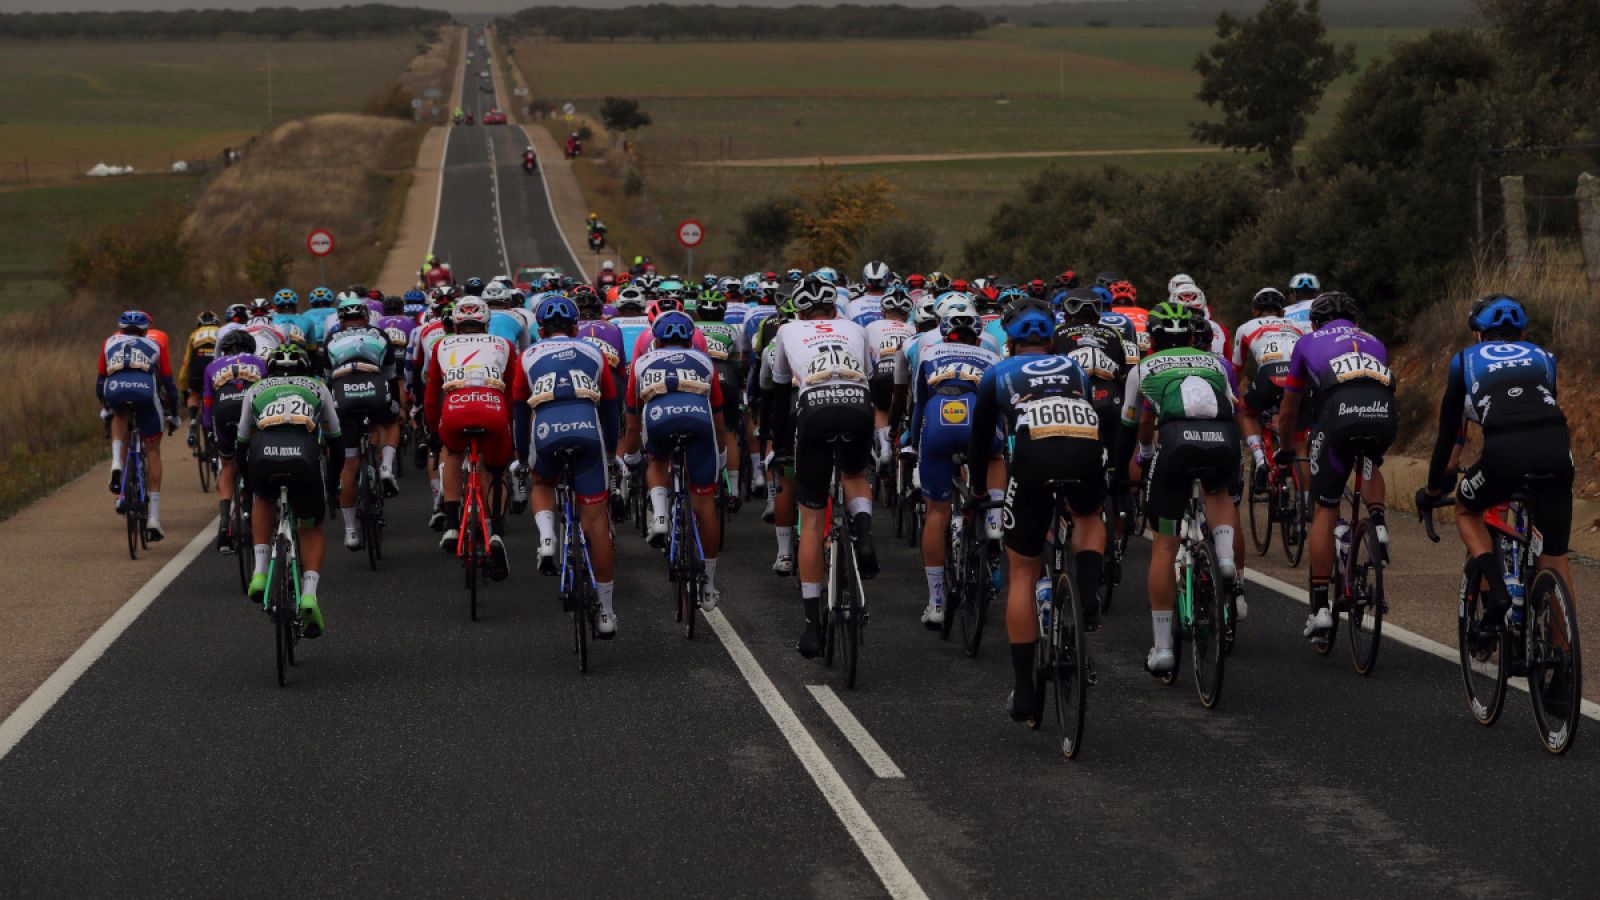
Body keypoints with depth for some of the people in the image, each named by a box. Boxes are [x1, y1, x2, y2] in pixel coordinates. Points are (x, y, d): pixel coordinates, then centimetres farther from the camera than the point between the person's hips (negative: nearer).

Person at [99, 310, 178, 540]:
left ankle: (116, 464, 10)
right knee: (152, 450, 16)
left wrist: (105, 407, 55)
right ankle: (154, 518, 12)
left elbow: (100, 381, 39)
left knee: (120, 417, 38)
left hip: (115, 391, 1)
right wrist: (173, 414, 43)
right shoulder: (155, 345, 32)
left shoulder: (110, 343, 35)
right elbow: (169, 383, 31)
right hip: (145, 390, -1)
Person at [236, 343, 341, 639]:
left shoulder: (256, 390, 33)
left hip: (263, 457, 1)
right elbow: (334, 436, 37)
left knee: (264, 500, 37)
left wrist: (245, 481, 51)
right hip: (304, 457, -1)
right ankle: (309, 594, -2)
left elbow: (243, 439, 38)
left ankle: (260, 572, 21)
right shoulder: (317, 388, 32)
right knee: (311, 530, 22)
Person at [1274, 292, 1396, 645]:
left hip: (1339, 411, -2)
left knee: (1325, 511, 10)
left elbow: (1289, 408, 38)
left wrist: (1284, 448, 55)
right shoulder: (1373, 342, 37)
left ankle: (1320, 606, 7)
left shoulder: (1308, 342, 30)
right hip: (1383, 414, 3)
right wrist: (1374, 445, 61)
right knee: (1370, 464, 39)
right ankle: (1378, 522, 11)